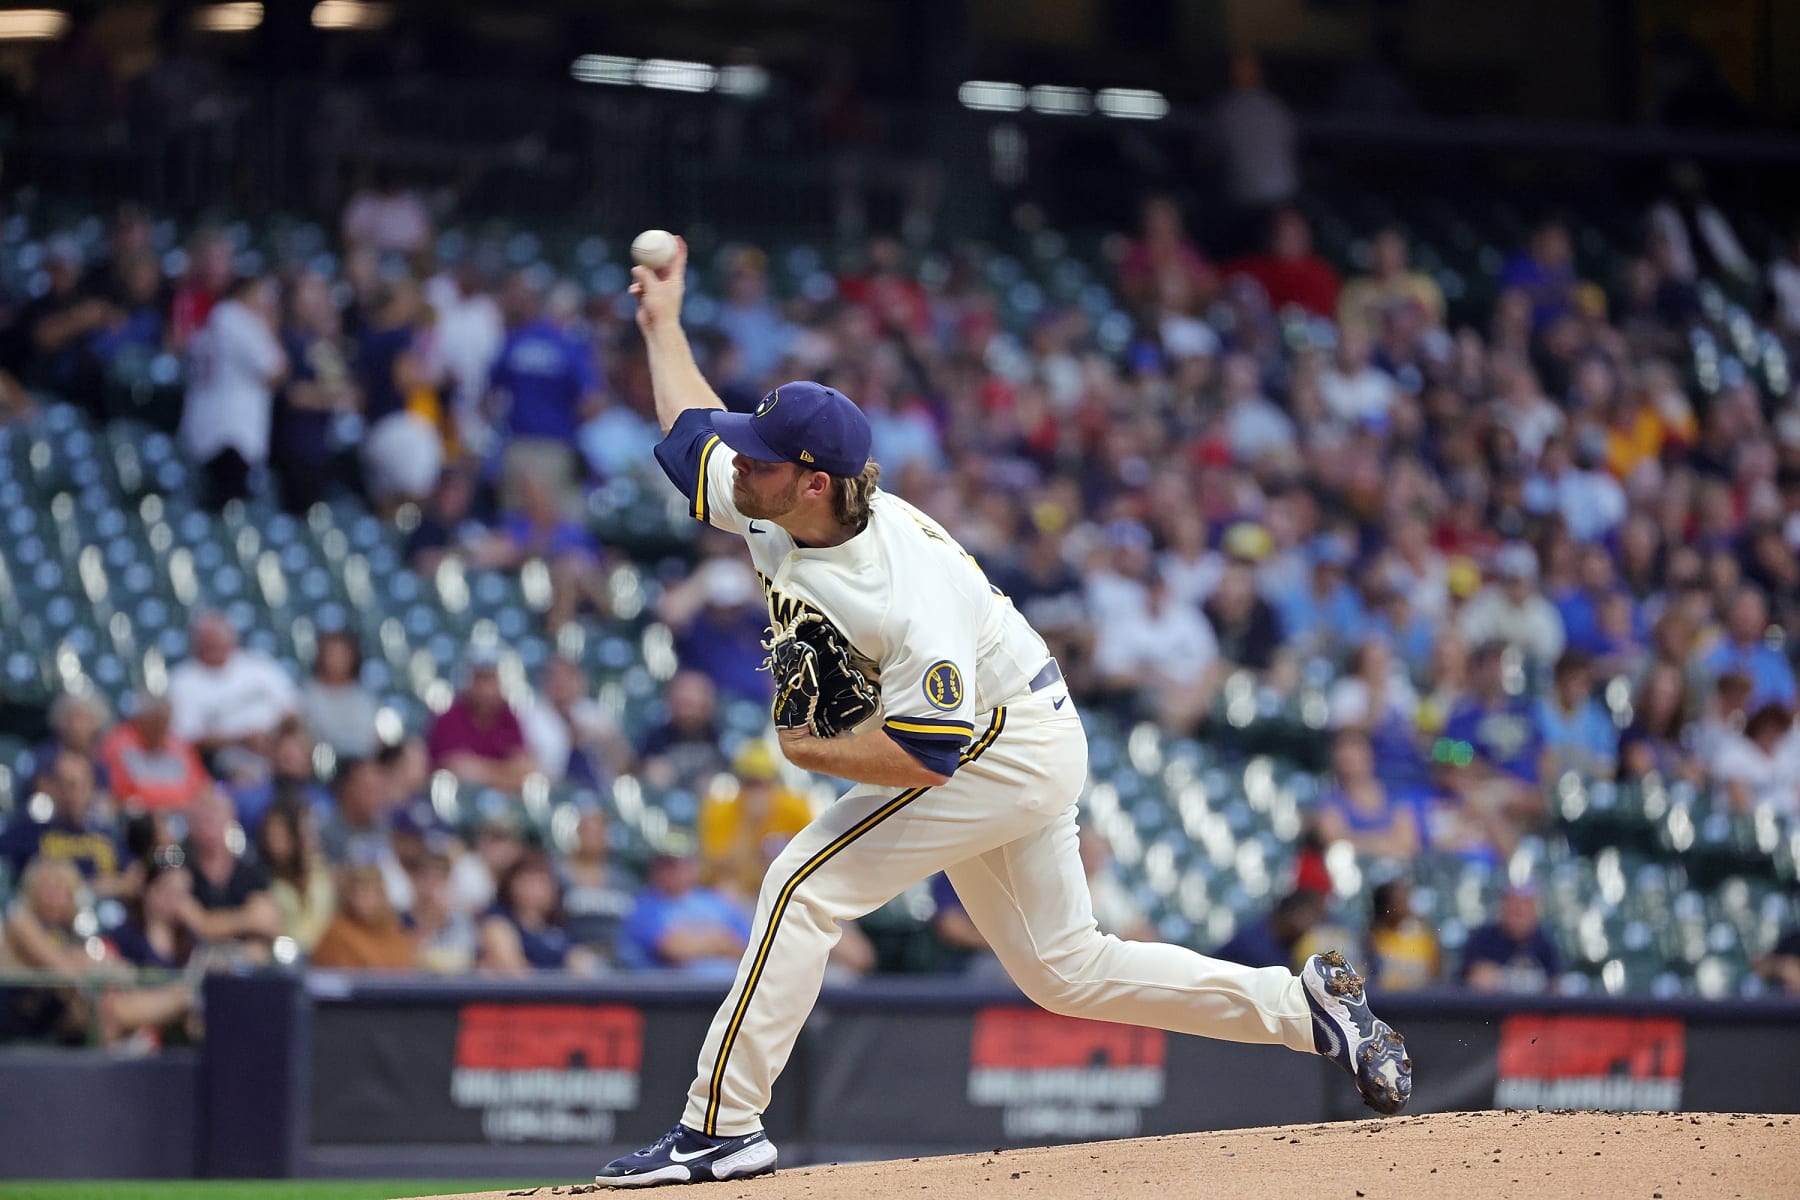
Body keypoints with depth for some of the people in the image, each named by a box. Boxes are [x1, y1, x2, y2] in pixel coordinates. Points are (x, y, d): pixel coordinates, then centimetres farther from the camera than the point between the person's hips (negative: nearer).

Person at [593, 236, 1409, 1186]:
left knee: (806, 884, -17)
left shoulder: (908, 595, -34)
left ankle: (722, 1126, -13)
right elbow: (691, 430, 12)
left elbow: (928, 752, -34)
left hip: (1010, 745, -10)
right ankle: (1305, 1004, 19)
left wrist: (808, 751, -24)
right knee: (1064, 970, 14)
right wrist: (663, 323, 20)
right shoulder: (765, 505, -9)